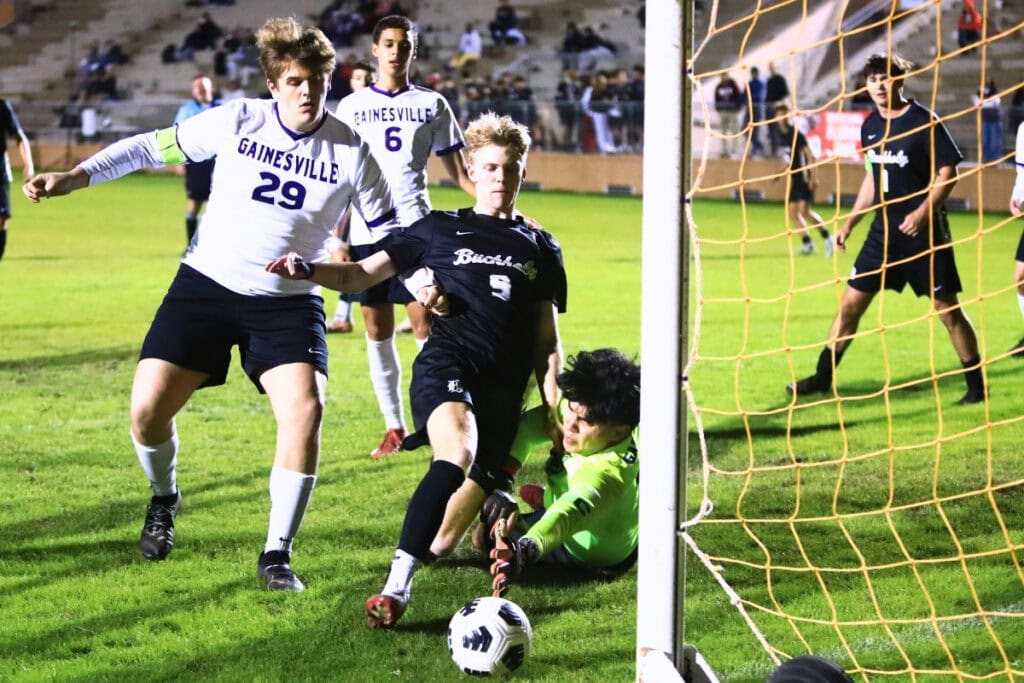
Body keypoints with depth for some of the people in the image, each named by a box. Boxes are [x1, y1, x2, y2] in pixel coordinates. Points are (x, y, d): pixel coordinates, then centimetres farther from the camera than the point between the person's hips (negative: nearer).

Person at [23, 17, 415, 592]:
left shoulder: (350, 150, -5)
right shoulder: (238, 121, -5)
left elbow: (392, 227, 4)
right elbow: (153, 147, 3)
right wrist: (75, 177, -4)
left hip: (289, 301, 0)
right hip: (207, 285, 1)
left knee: (305, 409, -22)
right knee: (148, 408, -10)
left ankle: (277, 555, -6)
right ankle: (164, 497, 26)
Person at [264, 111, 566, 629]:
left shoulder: (540, 249, 20)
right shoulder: (440, 229, 16)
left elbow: (547, 340, 20)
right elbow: (361, 275, 14)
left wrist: (553, 409, 10)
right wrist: (307, 271, -4)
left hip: (505, 385, 5)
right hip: (447, 362, -5)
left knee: (480, 481, -6)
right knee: (457, 454, -30)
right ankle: (396, 584, -39)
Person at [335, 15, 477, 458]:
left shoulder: (432, 105, 8)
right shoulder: (352, 107, 8)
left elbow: (457, 172, 9)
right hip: (367, 232, 1)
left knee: (426, 326, -9)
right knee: (378, 333, 4)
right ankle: (393, 427, 12)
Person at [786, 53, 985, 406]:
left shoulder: (924, 122, -12)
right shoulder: (870, 126, 8)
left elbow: (947, 172, -12)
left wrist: (923, 211, -23)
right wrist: (851, 220, 16)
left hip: (923, 231, -6)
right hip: (884, 229, 6)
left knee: (946, 307, -2)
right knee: (851, 301, 5)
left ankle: (977, 385, 8)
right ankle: (822, 378, 13)